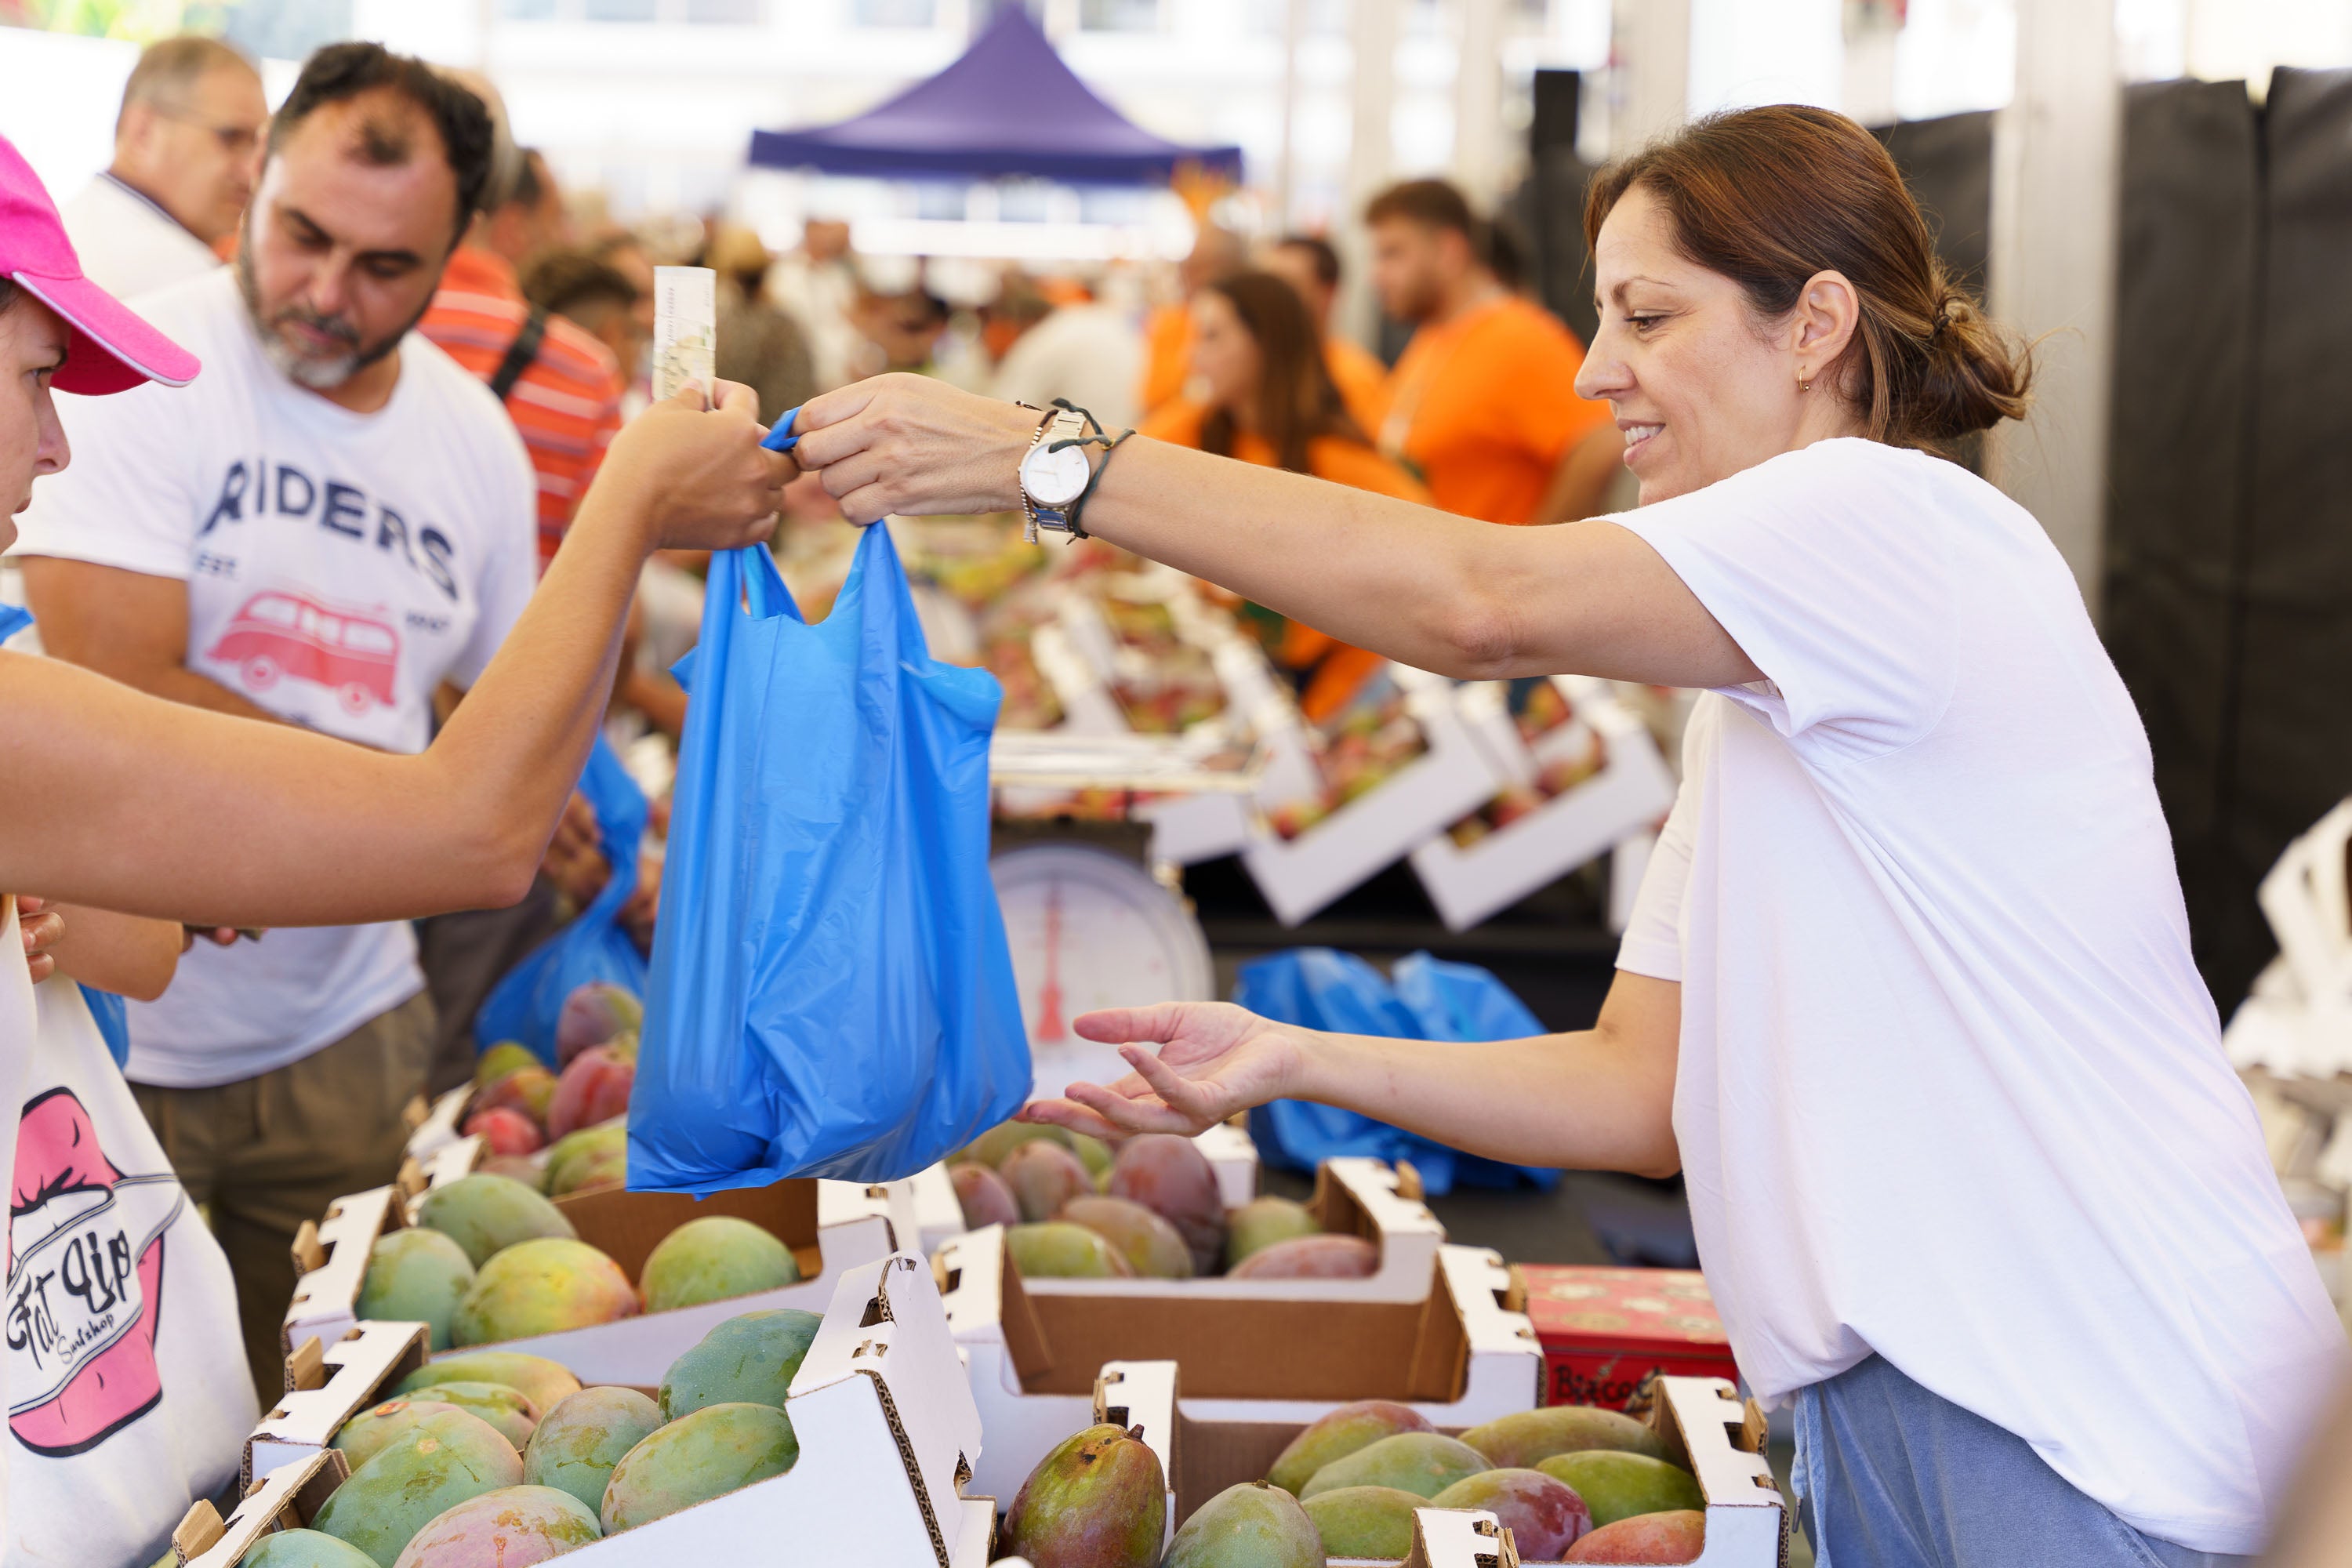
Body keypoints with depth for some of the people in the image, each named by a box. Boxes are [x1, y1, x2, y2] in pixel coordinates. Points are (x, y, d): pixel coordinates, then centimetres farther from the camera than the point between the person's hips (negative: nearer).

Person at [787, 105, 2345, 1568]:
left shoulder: (1893, 517, -11)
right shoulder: (1760, 698, 18)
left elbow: (1486, 601, -25)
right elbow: (1648, 1091, 11)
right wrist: (1296, 1062, -1)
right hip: (1885, 1409, 9)